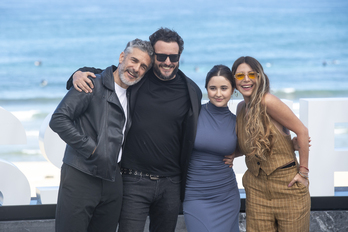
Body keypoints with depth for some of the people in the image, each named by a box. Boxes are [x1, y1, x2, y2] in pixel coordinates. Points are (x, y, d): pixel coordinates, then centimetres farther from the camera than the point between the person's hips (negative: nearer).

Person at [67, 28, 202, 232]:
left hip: (171, 184, 2)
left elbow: (193, 137, 12)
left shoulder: (191, 92, 3)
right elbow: (98, 74, 14)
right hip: (134, 182, -2)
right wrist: (79, 74, -11)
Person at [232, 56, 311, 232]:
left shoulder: (267, 101, -15)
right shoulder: (241, 108, 7)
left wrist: (303, 171, -11)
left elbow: (302, 131, -14)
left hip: (287, 184, -6)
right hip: (256, 188, 6)